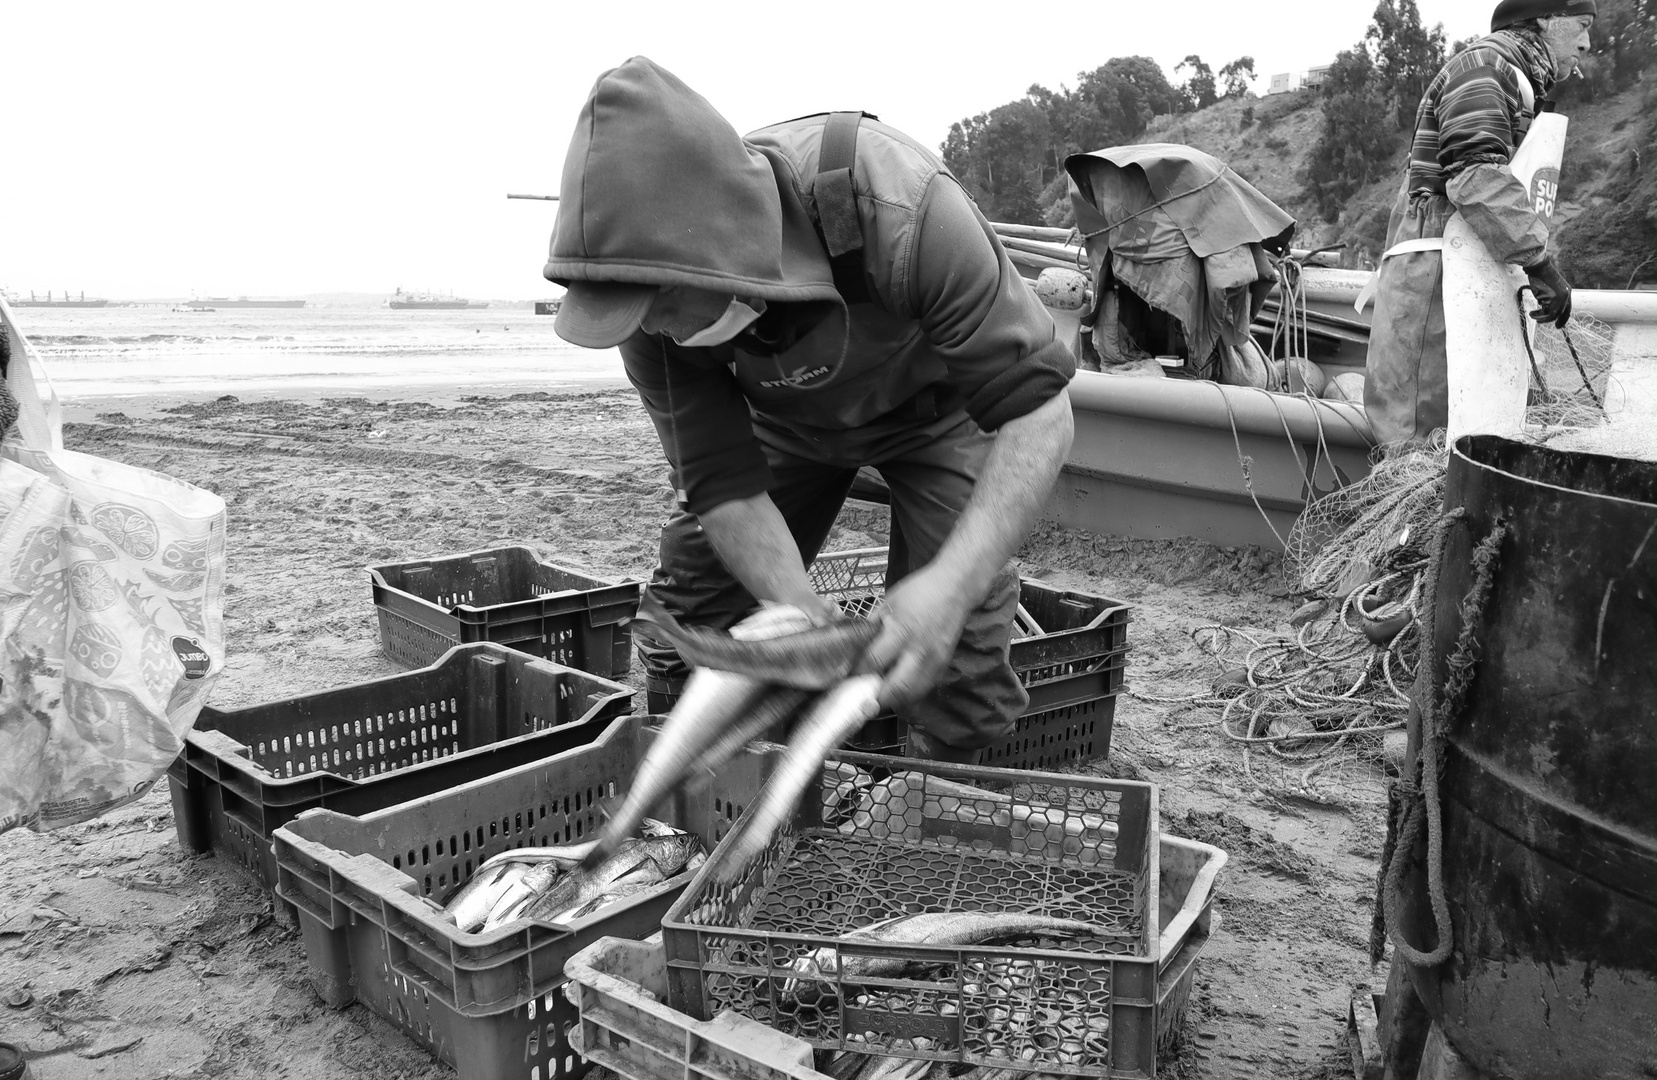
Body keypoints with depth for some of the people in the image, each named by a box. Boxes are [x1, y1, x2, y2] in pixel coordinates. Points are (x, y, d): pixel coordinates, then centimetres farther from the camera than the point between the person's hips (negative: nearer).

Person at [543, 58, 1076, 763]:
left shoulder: (900, 209, -44)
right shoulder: (655, 312, -31)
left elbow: (1038, 409, -38)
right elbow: (722, 484, -24)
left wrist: (952, 582, -52)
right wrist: (802, 613, -41)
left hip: (932, 405, -3)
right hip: (782, 416, 3)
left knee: (956, 656, -14)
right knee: (684, 628, -1)